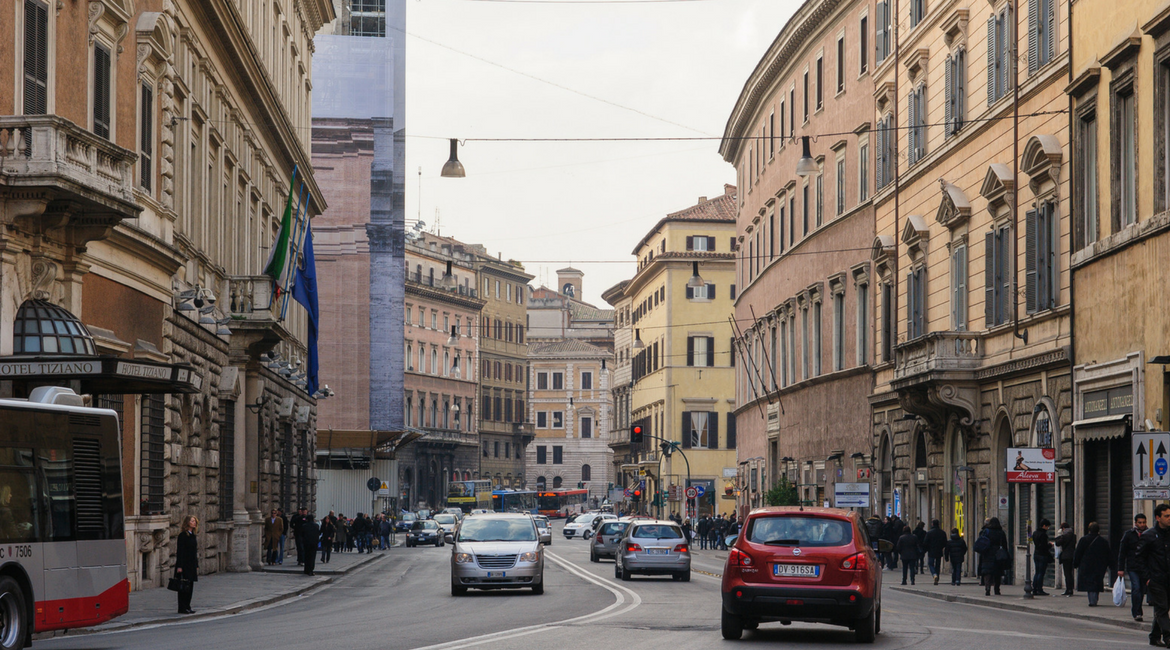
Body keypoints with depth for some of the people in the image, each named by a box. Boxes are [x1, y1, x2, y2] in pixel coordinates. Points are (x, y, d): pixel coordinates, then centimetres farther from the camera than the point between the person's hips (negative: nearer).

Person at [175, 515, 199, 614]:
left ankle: (187, 607, 15)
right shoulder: (183, 535, -11)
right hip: (184, 564, -8)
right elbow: (180, 551, -15)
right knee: (184, 586, -5)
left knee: (190, 587, 9)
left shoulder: (193, 535, 14)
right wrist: (179, 566, -20)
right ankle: (182, 608, -1)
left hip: (191, 564, 8)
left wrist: (197, 565, 17)